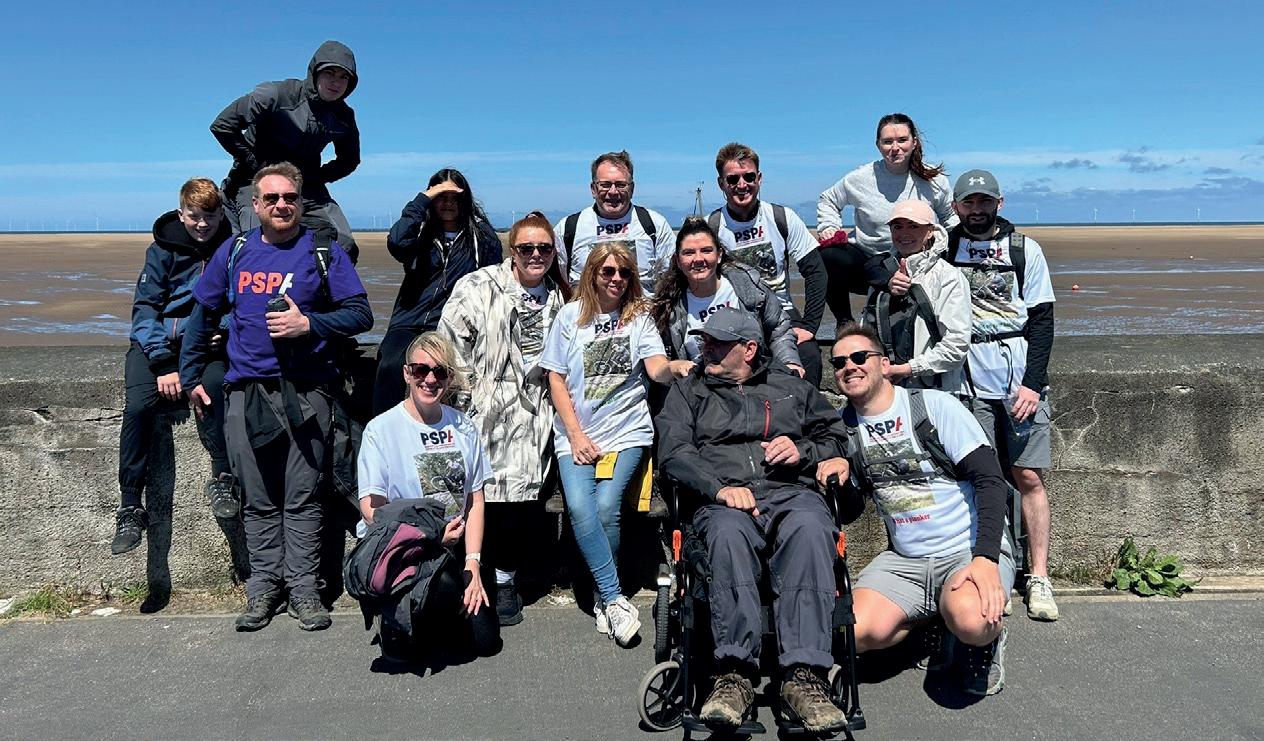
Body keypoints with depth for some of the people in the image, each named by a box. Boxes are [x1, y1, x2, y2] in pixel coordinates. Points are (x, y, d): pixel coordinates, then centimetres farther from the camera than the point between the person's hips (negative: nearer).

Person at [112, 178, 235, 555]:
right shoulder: (163, 249, 1)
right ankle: (130, 509, -15)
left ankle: (222, 478, -26)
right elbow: (145, 308, -3)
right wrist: (163, 365, -14)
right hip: (157, 340, 1)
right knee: (138, 407, -22)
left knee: (213, 385, -34)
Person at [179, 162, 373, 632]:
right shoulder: (234, 253, 12)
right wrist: (191, 376, 16)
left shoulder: (324, 253, 4)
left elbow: (360, 314, -1)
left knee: (302, 497, 1)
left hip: (305, 391, -2)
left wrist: (307, 324, -14)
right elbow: (202, 315, 19)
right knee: (258, 499, 8)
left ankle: (303, 587, 8)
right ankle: (264, 585, 17)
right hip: (245, 393, 3)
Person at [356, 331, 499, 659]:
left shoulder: (463, 427, 7)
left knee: (485, 640, -8)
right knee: (444, 586, -35)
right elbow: (372, 509, -10)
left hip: (452, 547, 5)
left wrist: (473, 564, -5)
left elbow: (475, 501, 6)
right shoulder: (381, 429, -7)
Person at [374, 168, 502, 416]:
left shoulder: (482, 236, 15)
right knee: (390, 365, -30)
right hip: (409, 323, 2)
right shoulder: (421, 233, 16)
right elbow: (396, 243, -7)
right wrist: (423, 200, -2)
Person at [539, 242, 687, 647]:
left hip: (627, 431, 0)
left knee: (606, 505, -20)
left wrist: (675, 366, -32)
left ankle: (604, 598, 2)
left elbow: (656, 368, -7)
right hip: (576, 433, 1)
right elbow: (556, 379, 6)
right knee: (579, 505, -23)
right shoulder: (571, 316, 8)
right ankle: (615, 599, -14)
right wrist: (576, 435, -4)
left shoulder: (639, 318, 8)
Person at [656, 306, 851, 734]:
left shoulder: (791, 388, 29)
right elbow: (674, 453, 7)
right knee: (730, 533, -39)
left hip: (791, 493, 1)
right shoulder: (688, 392, 23)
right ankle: (735, 675, -41)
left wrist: (803, 451, 2)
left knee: (809, 528, -37)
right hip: (724, 500, -1)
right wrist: (720, 488, -12)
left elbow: (836, 436, 26)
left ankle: (804, 675, -42)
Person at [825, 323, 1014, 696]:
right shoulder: (844, 426, 6)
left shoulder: (934, 405, -7)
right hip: (904, 560, 4)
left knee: (969, 620, -35)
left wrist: (986, 557, -25)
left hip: (969, 550, -4)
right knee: (856, 632, -21)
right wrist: (839, 468, -9)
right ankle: (934, 623, 8)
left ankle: (988, 638, 2)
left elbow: (990, 480, -13)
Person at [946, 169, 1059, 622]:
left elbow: (1042, 320, 4)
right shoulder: (944, 245, 10)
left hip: (1021, 372, 0)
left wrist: (1034, 383, -7)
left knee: (1029, 476, -3)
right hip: (969, 377, 1)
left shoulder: (1024, 248, 8)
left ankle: (1038, 579, 3)